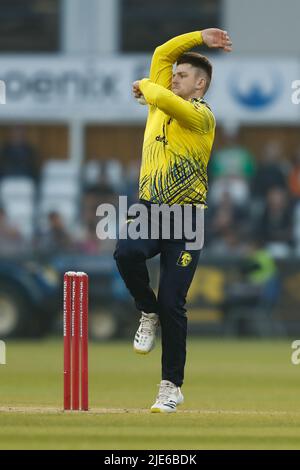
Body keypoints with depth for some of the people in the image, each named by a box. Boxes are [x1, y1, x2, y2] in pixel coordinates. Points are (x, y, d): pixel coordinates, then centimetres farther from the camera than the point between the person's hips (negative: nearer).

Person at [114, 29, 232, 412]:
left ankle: (172, 387, 5)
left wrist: (145, 86, 1)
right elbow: (162, 54, 16)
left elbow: (166, 100, -20)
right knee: (126, 252, -30)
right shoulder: (161, 102, 16)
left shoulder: (202, 115, -3)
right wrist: (200, 38, 12)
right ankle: (147, 313, 0)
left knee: (171, 304, -6)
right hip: (150, 208, 4)